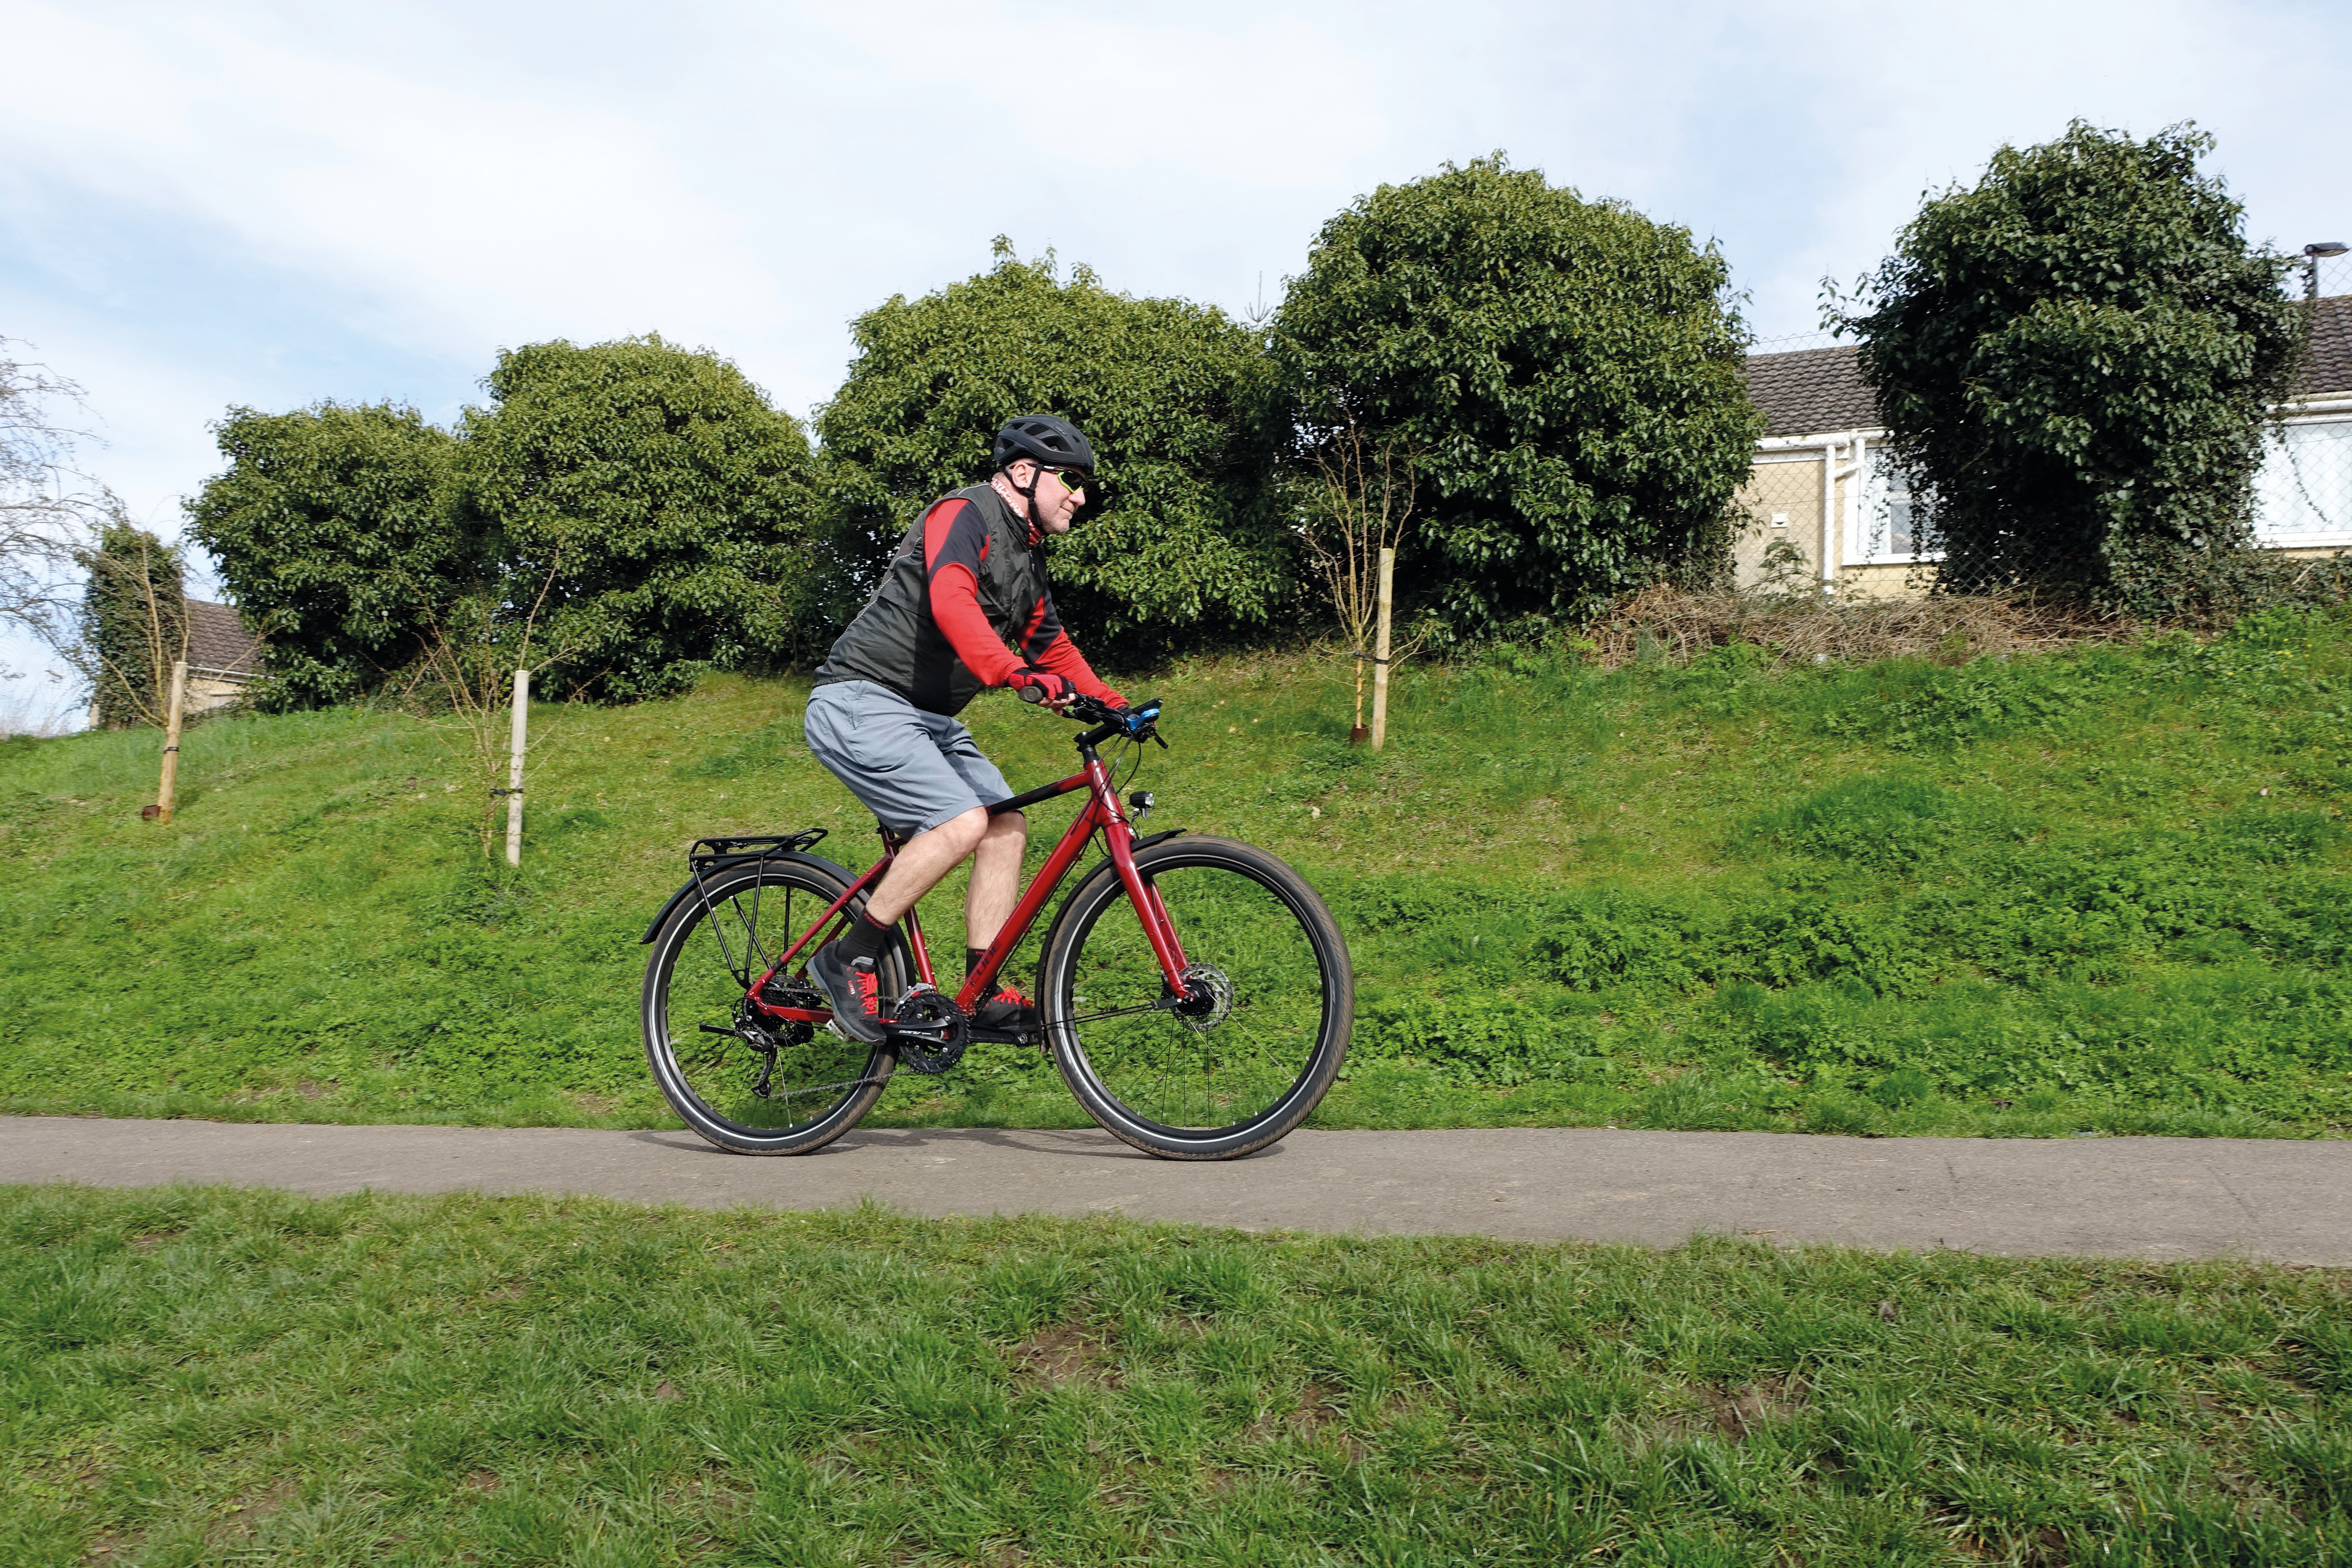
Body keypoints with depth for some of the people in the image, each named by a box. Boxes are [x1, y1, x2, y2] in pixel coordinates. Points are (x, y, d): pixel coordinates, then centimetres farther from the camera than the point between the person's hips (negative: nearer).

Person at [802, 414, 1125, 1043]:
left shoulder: (1027, 554, 17)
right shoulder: (963, 514, -13)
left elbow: (1052, 644, 26)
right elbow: (951, 601, -32)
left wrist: (1114, 705, 14)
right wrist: (1016, 673, -47)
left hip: (928, 718, 10)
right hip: (861, 703, -10)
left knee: (1007, 824, 0)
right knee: (963, 822, -24)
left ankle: (984, 993, 4)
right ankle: (848, 960, -11)